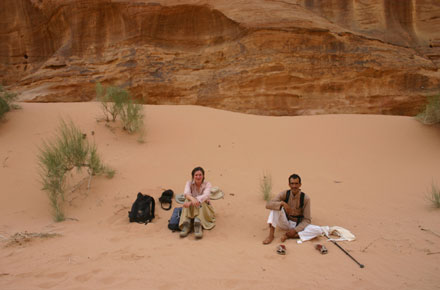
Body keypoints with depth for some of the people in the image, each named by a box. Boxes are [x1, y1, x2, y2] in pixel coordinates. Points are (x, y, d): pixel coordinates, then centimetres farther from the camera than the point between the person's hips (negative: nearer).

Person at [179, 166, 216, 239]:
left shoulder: (207, 184, -9)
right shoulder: (189, 183, -5)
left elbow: (205, 196, -29)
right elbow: (186, 193, -27)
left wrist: (195, 200, -46)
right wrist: (192, 199, -50)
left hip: (204, 208, -1)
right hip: (191, 209, 1)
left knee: (201, 202, -33)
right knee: (188, 200, -30)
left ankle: (198, 225, -53)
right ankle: (186, 225, -45)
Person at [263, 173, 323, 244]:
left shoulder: (305, 198, -15)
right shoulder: (284, 194, -12)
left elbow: (307, 219, -12)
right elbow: (268, 204, -21)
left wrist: (295, 230, -24)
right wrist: (282, 203, -36)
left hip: (298, 225, 0)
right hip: (286, 223, 0)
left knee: (319, 230, -26)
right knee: (276, 207, -25)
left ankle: (288, 235, -27)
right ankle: (271, 235, -26)